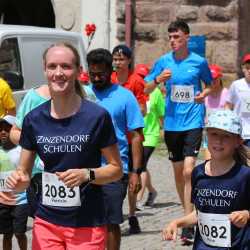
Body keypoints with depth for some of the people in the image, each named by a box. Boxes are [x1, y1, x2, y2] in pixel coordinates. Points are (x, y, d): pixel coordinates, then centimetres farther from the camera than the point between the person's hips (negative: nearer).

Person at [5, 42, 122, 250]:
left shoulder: (97, 116, -9)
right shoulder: (34, 119, 1)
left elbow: (117, 169, -1)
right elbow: (24, 173, 9)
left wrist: (87, 175, -19)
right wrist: (18, 181, -14)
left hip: (87, 225, -3)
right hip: (46, 223, 3)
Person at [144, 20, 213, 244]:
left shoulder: (199, 62, -2)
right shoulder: (163, 61, 3)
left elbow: (210, 85, 15)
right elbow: (147, 89, 9)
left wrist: (204, 94, -7)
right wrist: (158, 79, -12)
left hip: (193, 122, -3)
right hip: (172, 122, 3)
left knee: (188, 171, -15)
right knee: (178, 171, 12)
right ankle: (188, 214, 30)